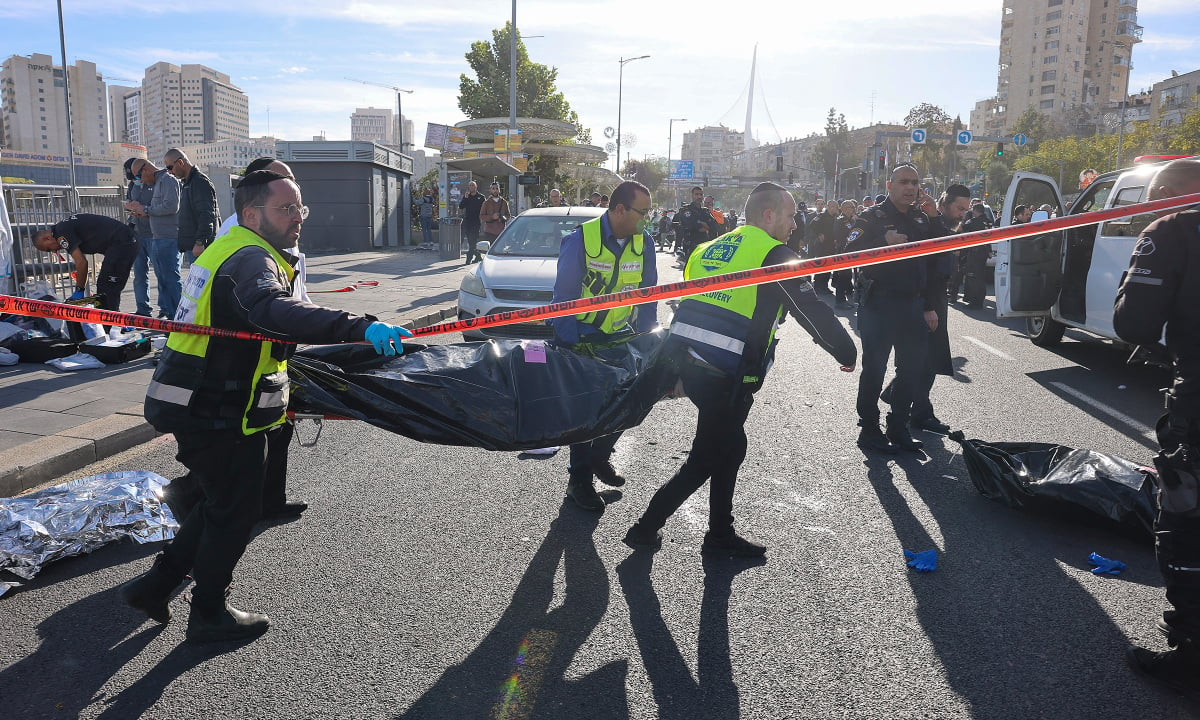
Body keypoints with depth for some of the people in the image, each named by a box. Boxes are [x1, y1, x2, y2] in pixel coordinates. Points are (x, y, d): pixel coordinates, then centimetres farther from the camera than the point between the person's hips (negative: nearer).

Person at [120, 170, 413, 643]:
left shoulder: (229, 250, 14)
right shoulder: (251, 259, -21)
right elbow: (272, 311, -44)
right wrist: (359, 327, -55)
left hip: (198, 408, 10)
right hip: (222, 417, -10)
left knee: (222, 502, 24)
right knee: (236, 511, 7)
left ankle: (156, 583, 34)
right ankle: (209, 614, 23)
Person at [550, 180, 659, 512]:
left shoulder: (643, 242, -3)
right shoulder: (580, 239, -18)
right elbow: (564, 295, -15)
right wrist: (569, 346, -17)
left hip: (621, 336, 5)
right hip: (581, 337, -5)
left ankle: (599, 456, 33)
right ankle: (579, 479, 17)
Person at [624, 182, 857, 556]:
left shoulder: (710, 248, 18)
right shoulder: (775, 255, -5)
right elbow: (813, 312, -5)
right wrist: (847, 354, 8)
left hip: (688, 363, 8)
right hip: (726, 377, -8)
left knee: (730, 448, 20)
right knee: (704, 461, 7)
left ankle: (721, 534, 29)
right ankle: (646, 528, 13)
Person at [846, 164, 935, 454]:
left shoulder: (922, 220, 14)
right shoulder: (873, 217, -4)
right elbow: (851, 251, -17)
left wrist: (930, 306, 14)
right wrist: (884, 241, -30)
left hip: (913, 306, 6)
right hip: (879, 306, -6)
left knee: (912, 367, 9)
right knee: (874, 368, -1)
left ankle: (898, 426, 22)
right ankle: (869, 428, 10)